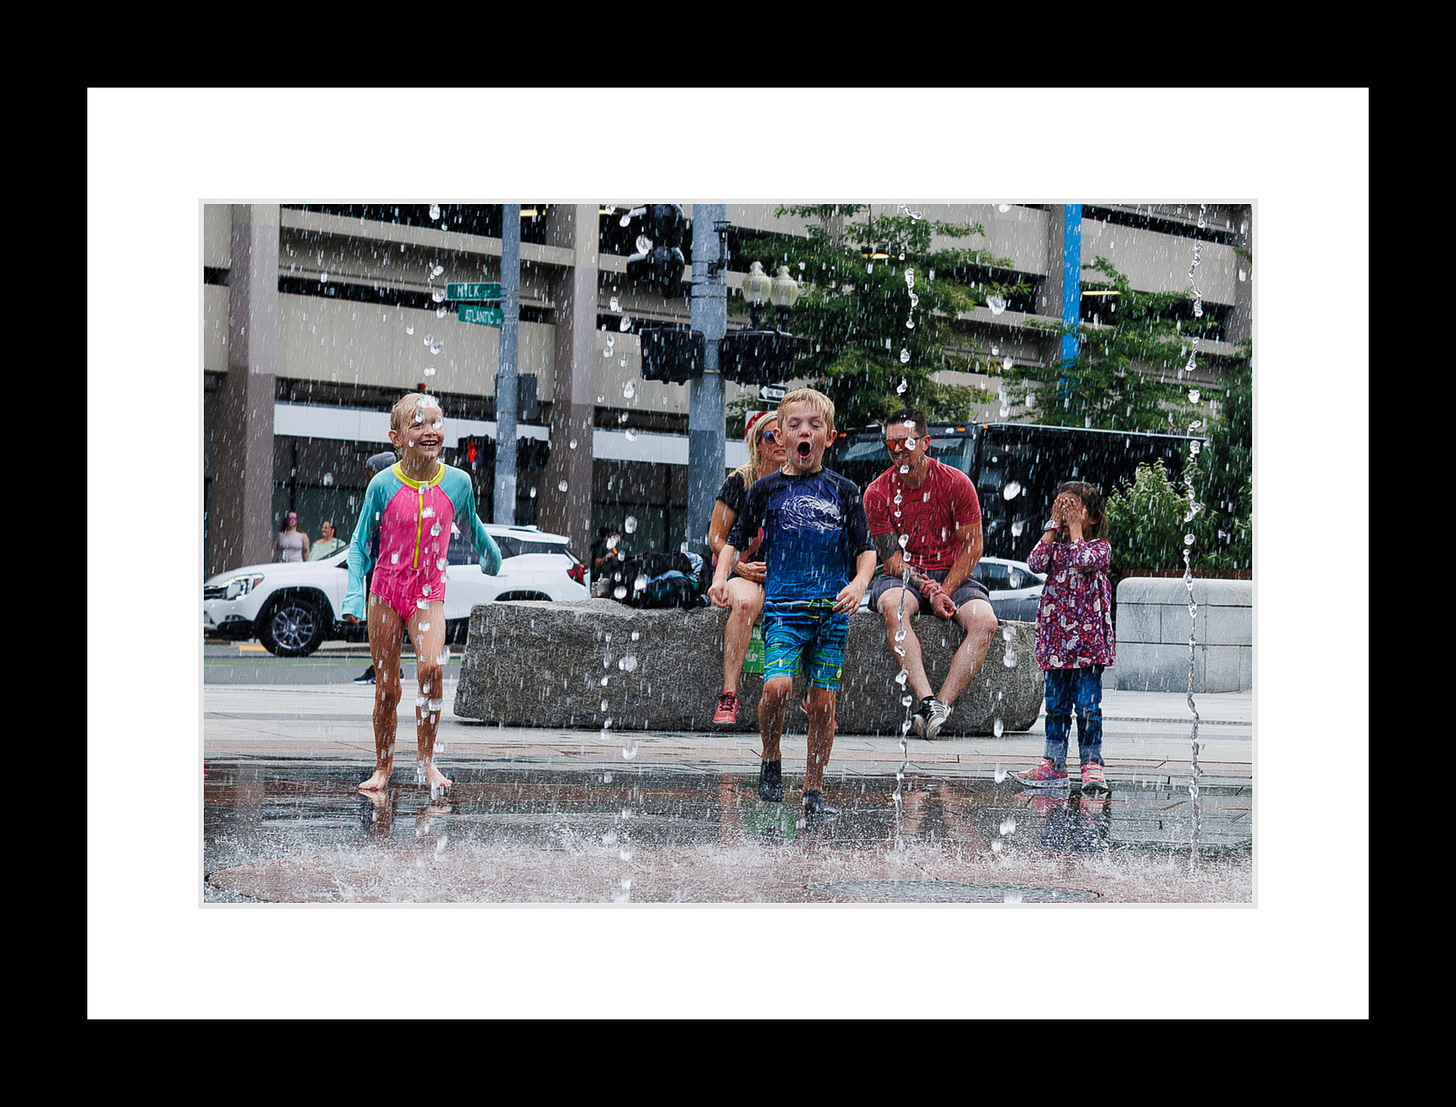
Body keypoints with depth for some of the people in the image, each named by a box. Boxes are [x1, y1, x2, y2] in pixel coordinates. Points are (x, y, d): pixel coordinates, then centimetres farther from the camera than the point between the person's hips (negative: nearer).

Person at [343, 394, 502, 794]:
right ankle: (383, 767, 18)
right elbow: (360, 543, 1)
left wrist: (493, 557, 33)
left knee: (431, 668, -22)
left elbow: (472, 527, 17)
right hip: (386, 589, 0)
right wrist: (354, 595, -8)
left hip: (429, 593, 0)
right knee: (386, 687, 3)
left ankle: (426, 759, -10)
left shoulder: (458, 482, -5)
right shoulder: (383, 484, -8)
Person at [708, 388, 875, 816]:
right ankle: (771, 759, 5)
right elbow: (736, 540, 12)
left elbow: (866, 548, 11)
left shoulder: (844, 491, 8)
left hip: (832, 608, 1)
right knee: (776, 686, -21)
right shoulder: (767, 489, 6)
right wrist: (720, 577, -5)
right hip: (782, 604, -1)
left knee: (822, 702, 1)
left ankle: (814, 790, 13)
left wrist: (859, 583, -8)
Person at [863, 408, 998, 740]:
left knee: (984, 621, -30)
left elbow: (972, 547, -2)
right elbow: (892, 557, -5)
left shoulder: (956, 483, -5)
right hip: (903, 577, -1)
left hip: (953, 576, 1)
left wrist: (944, 592, -14)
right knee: (893, 606, -37)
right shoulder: (877, 492, -3)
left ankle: (941, 704, -36)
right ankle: (926, 699, -45)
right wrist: (929, 592, -21)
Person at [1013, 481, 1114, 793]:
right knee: (1056, 704, 8)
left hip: (1087, 638, -5)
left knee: (1087, 704, -7)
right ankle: (1053, 765, 12)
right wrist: (1054, 525, -3)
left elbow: (1083, 561, -22)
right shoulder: (1056, 545, 12)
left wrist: (1075, 527, -11)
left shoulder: (1100, 547, -1)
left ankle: (1091, 765, -3)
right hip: (1056, 638, 5)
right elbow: (1036, 563, -7)